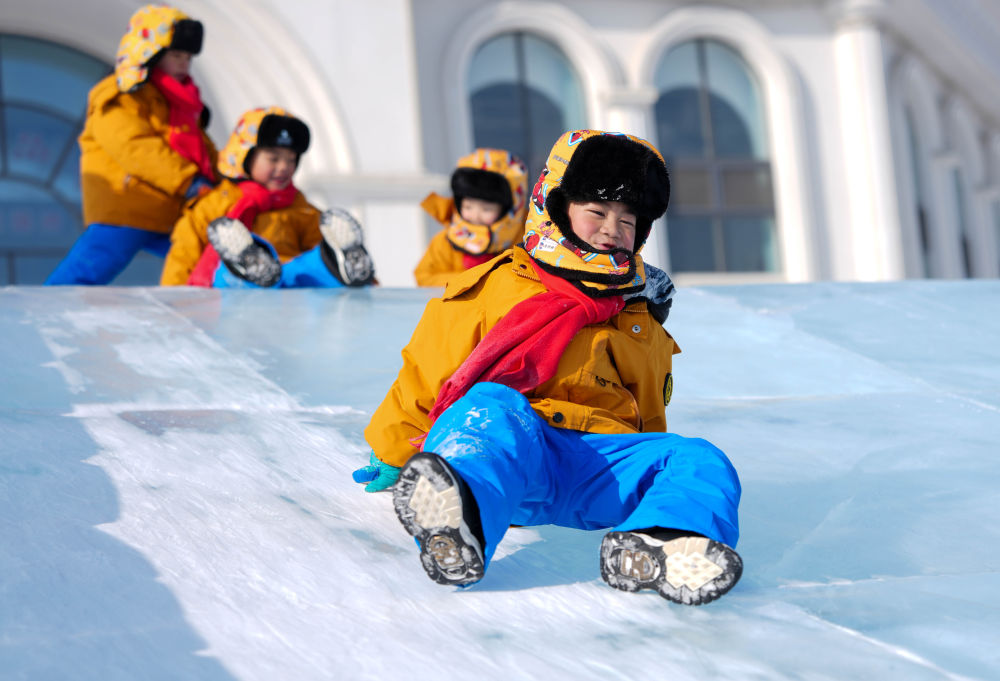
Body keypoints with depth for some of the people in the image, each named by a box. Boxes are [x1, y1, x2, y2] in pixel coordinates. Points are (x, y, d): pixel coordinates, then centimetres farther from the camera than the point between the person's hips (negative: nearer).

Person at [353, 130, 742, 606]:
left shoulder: (638, 318, 28)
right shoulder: (494, 289, 13)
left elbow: (647, 419, 38)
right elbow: (424, 376, 16)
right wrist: (392, 455, 18)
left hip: (602, 465, 4)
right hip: (510, 445, -4)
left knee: (700, 461, -22)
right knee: (493, 406, -37)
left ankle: (652, 549, -56)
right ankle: (458, 521, -70)